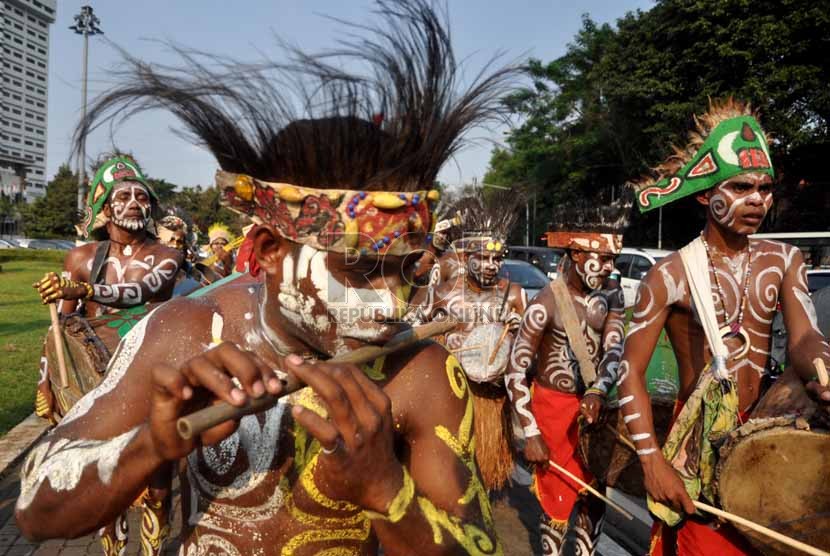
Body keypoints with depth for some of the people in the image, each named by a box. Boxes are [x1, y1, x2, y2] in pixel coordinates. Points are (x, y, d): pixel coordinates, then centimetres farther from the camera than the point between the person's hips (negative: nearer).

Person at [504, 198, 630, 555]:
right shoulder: (546, 304, -21)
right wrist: (531, 433, -20)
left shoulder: (610, 297, -2)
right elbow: (515, 373, -19)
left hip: (590, 404, 6)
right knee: (559, 497, 5)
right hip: (554, 406, -6)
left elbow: (614, 351, -9)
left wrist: (597, 392, -28)